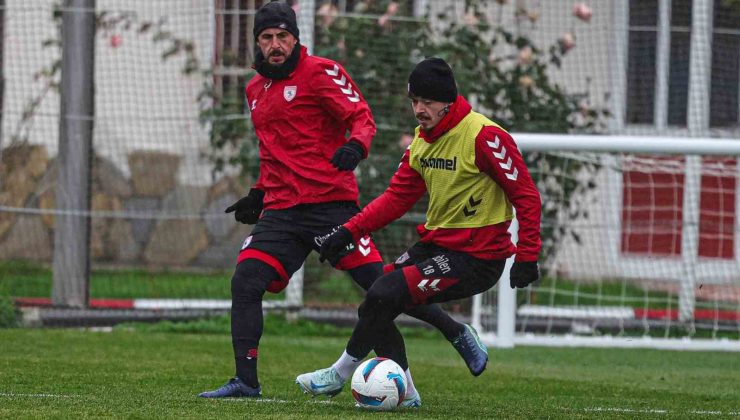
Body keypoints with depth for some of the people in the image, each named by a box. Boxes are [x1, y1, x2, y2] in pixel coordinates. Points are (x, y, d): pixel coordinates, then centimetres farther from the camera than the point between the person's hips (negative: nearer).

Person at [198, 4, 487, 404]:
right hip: (281, 210, 6)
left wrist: (355, 146, -29)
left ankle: (457, 334, 10)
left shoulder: (320, 73, -3)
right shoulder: (255, 89, 20)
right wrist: (259, 194, 26)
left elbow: (361, 117, -9)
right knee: (244, 282, -11)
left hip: (330, 202, -6)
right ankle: (245, 381, -8)